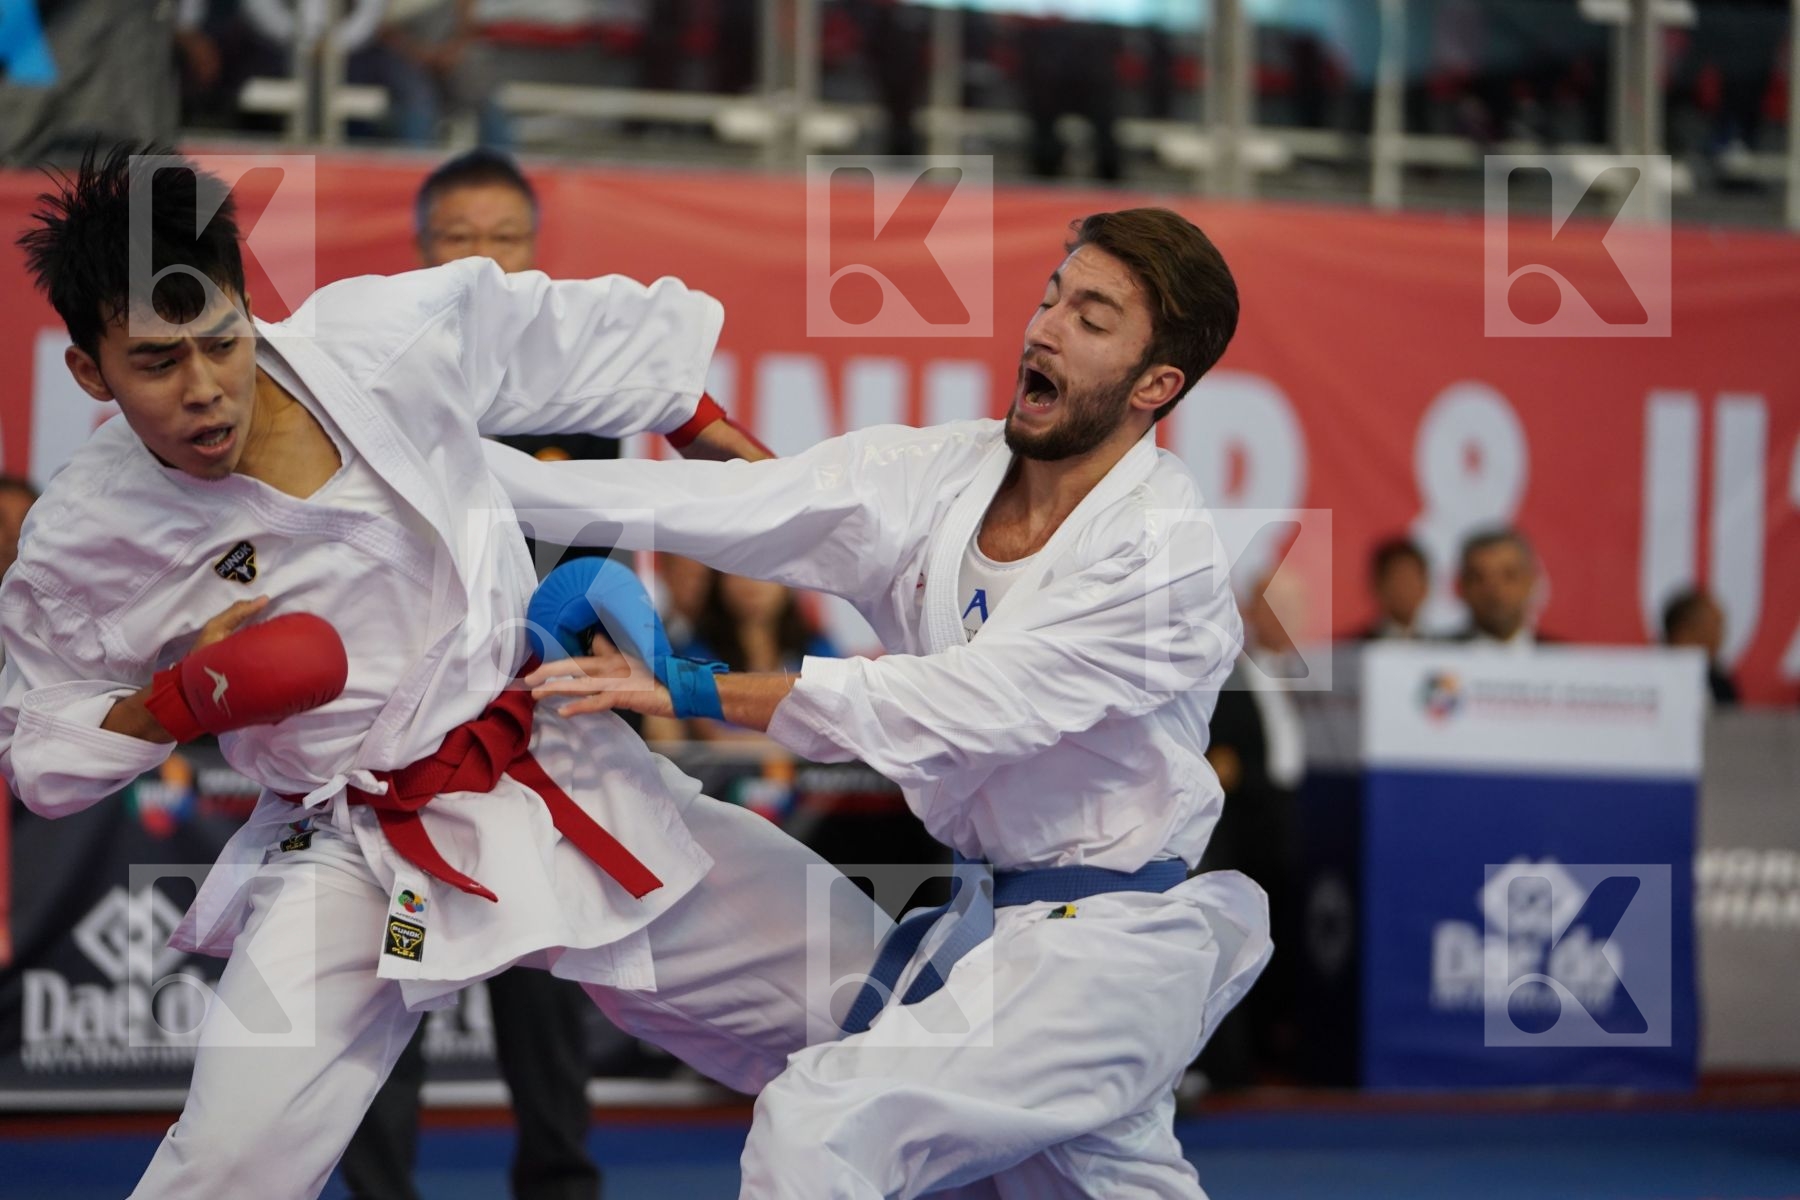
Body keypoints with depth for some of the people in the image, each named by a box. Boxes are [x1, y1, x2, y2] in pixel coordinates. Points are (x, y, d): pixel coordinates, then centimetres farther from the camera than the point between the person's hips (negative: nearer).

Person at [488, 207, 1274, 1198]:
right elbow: (707, 502, -10)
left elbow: (959, 707, -27)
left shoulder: (1167, 556, -21)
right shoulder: (936, 475, -2)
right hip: (977, 921, 7)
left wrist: (689, 690, -29)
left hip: (1101, 956, -7)